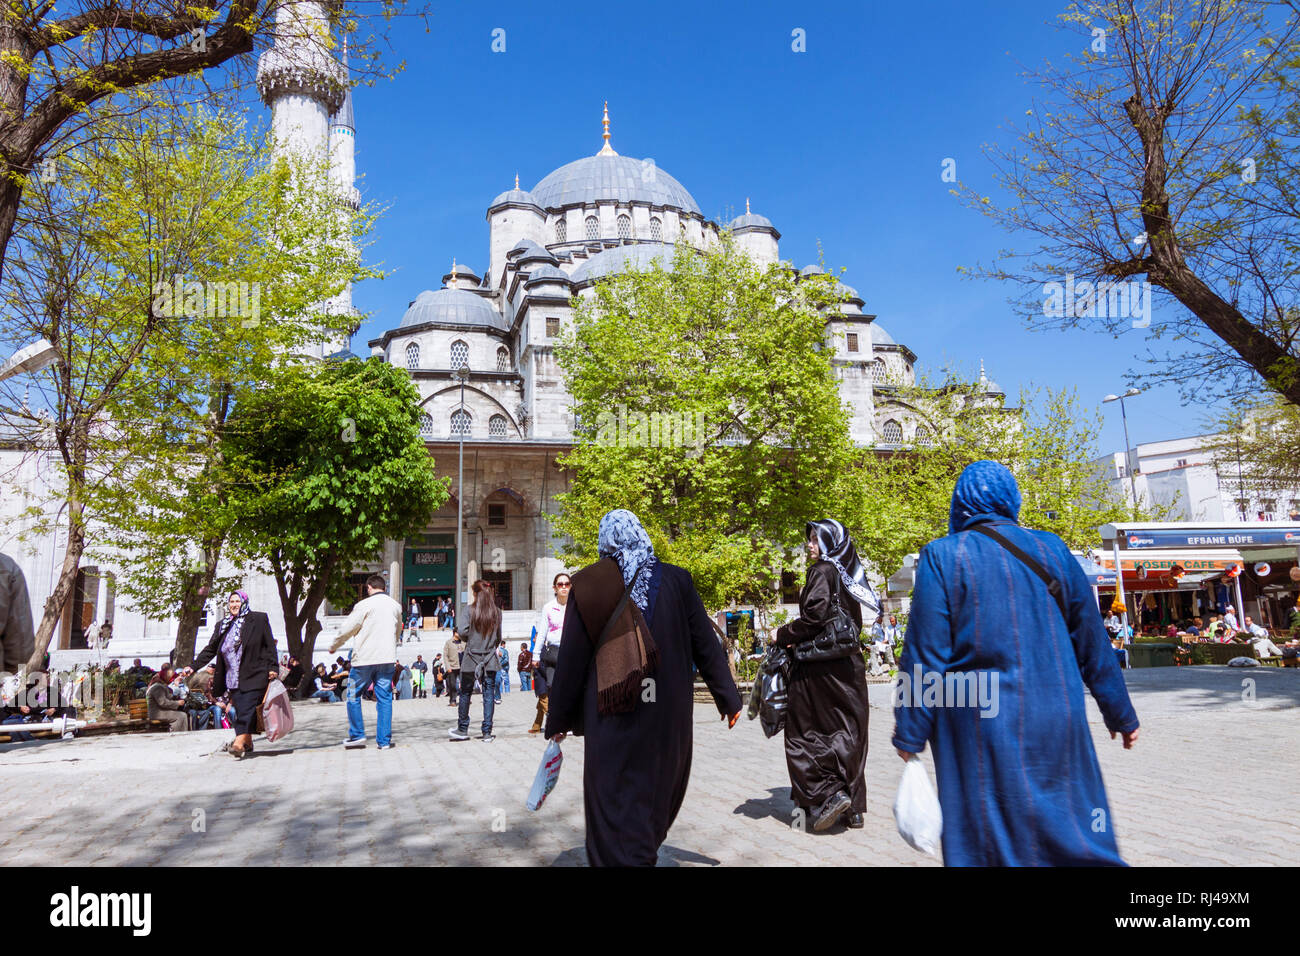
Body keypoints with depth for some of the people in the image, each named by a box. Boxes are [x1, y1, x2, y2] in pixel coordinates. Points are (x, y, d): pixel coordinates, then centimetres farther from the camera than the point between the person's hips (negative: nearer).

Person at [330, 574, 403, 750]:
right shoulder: (396, 606, 9)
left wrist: (334, 647, 14)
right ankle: (384, 740, 5)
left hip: (364, 658, -4)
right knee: (384, 698, 6)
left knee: (353, 695, 12)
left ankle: (357, 735, 12)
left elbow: (347, 629, -3)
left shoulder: (364, 605, -7)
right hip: (387, 658, 4)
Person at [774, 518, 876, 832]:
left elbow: (814, 616, -21)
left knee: (803, 734, 2)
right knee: (847, 735, 11)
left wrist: (782, 635, -7)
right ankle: (853, 807, 15)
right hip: (849, 664, 8)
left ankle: (827, 795, -7)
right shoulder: (847, 574, 13)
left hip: (820, 667, -8)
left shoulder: (822, 571, -11)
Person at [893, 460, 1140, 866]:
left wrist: (910, 736, -3)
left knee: (988, 844, 8)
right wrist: (1120, 714, 20)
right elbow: (1092, 644, 9)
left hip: (981, 730, -3)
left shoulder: (942, 557, -6)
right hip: (1056, 722, 3)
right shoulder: (1051, 550, 4)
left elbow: (925, 656, -9)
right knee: (1073, 834, 16)